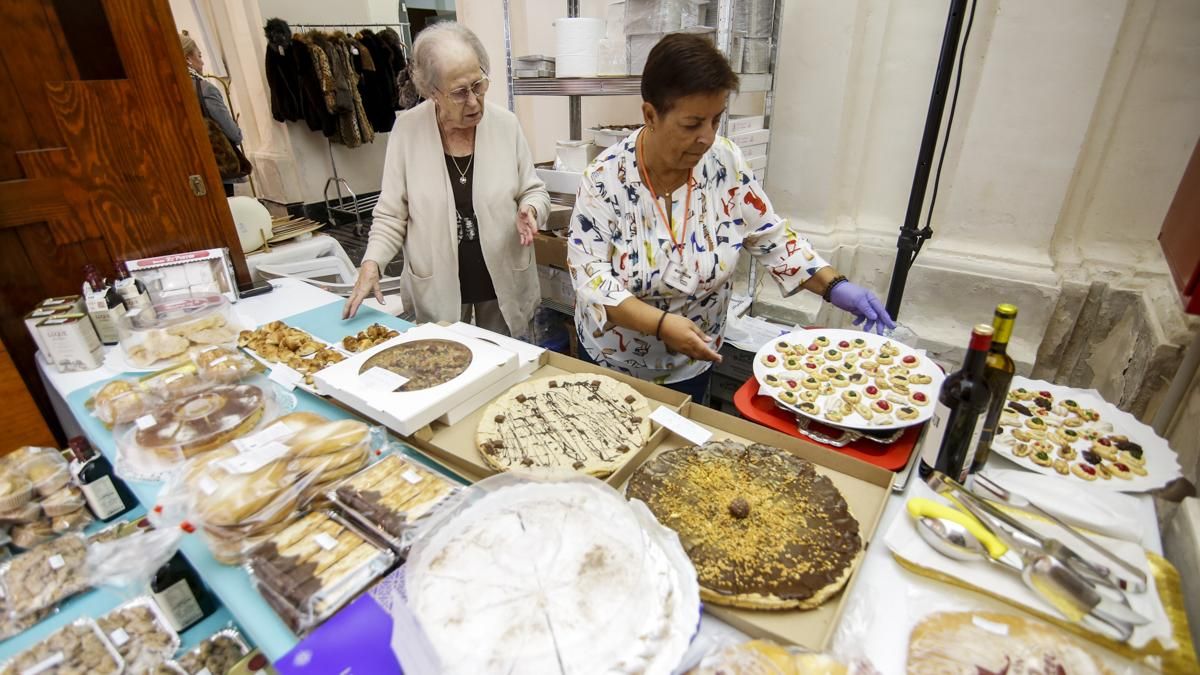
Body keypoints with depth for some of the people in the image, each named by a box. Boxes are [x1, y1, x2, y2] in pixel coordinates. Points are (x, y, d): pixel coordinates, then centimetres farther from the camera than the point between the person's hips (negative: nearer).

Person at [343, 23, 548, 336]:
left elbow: (534, 192, 3)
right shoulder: (407, 129, -8)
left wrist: (529, 211, -19)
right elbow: (392, 214, -3)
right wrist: (372, 263, -17)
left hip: (504, 283, 1)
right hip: (436, 288, 0)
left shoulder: (505, 124, -6)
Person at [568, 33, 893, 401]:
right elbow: (589, 273, -23)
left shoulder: (726, 163, -13)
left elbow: (770, 236, -3)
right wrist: (661, 323, -36)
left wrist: (834, 285, -16)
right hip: (611, 359, -1)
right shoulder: (606, 177, -21)